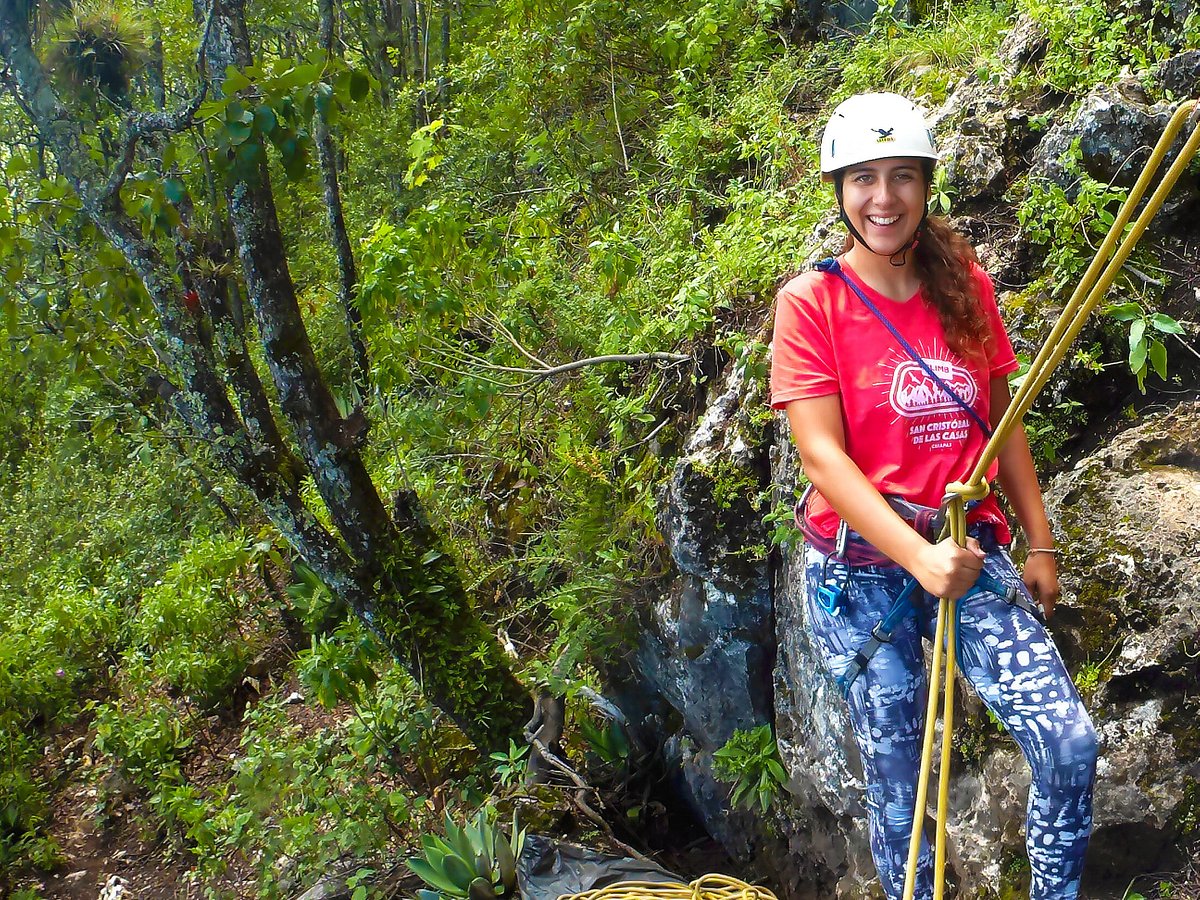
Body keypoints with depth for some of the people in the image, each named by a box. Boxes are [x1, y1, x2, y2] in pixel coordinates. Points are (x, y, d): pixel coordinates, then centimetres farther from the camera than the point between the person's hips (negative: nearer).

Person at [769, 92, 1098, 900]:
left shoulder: (966, 285, 7)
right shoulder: (811, 301, -6)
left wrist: (1040, 544, 10)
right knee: (897, 779, 6)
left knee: (1071, 744, -9)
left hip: (971, 551, 3)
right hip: (862, 566, -3)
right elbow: (823, 455, -14)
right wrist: (921, 558, -24)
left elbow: (1001, 426, 14)